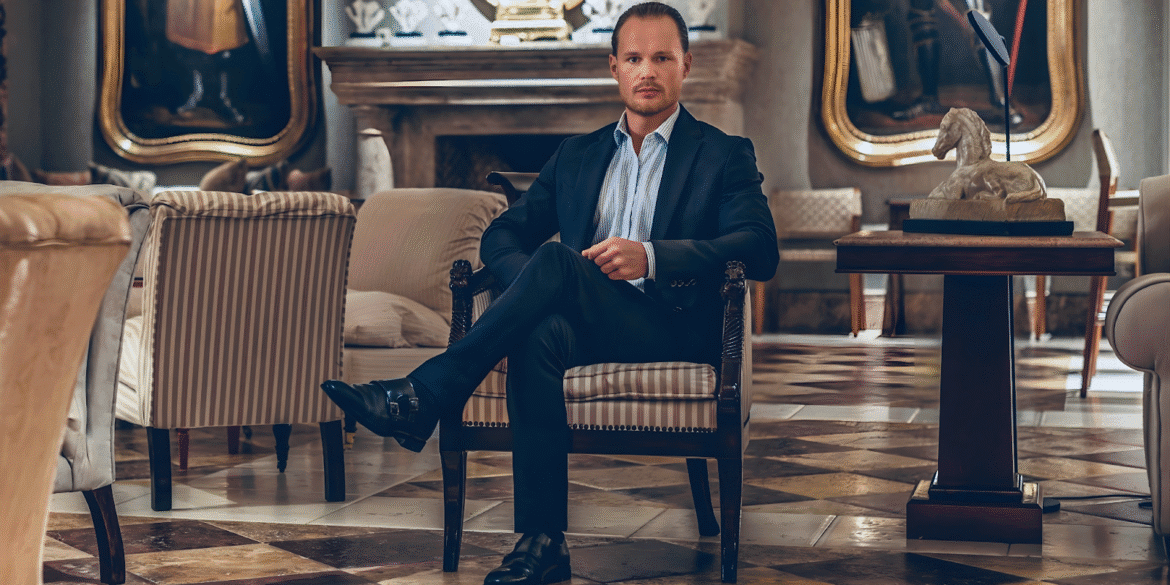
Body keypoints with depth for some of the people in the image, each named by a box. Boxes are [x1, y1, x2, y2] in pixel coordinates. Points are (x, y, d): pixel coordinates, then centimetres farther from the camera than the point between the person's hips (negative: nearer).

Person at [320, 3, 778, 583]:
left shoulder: (724, 154, 11)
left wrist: (649, 257, -21)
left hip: (671, 330, -3)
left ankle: (421, 396, -30)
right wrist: (535, 286, -7)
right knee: (539, 337, -36)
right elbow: (502, 235, 19)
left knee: (555, 262, -31)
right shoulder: (576, 156, 25)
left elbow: (760, 249, -6)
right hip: (582, 326, 3)